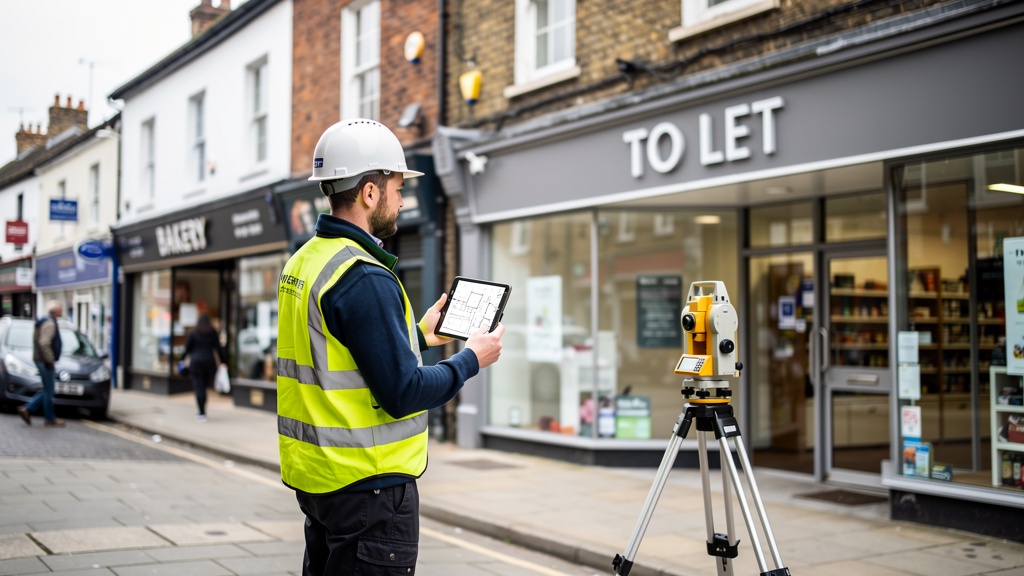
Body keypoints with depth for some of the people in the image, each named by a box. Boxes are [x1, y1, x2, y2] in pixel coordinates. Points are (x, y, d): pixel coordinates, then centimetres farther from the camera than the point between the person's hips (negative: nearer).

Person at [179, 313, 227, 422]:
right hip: (210, 361, 3)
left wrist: (182, 359, 11)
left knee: (199, 388, -3)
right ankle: (202, 411, 17)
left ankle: (202, 414, -9)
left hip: (196, 361, -3)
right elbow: (218, 348, 3)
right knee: (204, 387, 12)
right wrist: (222, 361, 8)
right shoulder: (213, 333, 5)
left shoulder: (193, 333, -1)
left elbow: (187, 348, 1)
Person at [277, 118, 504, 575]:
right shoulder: (363, 277, -21)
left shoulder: (303, 261, 8)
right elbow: (402, 393, -22)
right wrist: (471, 359, -7)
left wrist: (418, 336, 20)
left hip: (314, 474, 9)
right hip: (367, 486, -9)